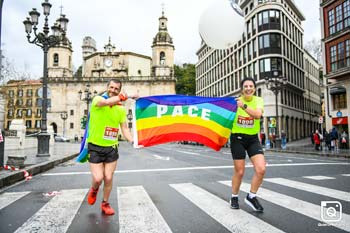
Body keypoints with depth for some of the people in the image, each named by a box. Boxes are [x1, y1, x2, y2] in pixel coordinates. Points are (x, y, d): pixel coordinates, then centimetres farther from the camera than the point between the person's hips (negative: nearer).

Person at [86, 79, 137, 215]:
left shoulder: (121, 109, 4)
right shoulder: (97, 100, -7)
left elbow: (124, 129, 5)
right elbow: (106, 102, -31)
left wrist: (133, 141, -11)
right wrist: (126, 96, -37)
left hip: (111, 148, 3)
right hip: (95, 146, -3)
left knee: (108, 178, 6)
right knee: (98, 178, -6)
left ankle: (105, 204, 30)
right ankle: (94, 190, 32)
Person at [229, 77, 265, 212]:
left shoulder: (258, 100, -4)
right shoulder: (235, 102, -5)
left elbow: (258, 114, -25)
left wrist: (243, 106, -37)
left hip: (253, 138, 2)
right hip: (238, 138, -2)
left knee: (261, 169, -11)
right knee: (239, 172, 3)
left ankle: (251, 197, 12)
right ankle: (234, 197, 28)